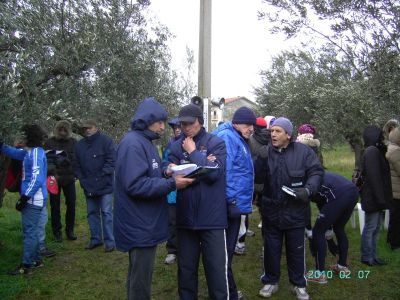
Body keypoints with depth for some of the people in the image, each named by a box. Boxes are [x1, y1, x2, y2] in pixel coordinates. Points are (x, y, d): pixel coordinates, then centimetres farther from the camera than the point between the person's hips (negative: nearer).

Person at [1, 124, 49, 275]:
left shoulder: (36, 153, -19)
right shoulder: (30, 151, 11)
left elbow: (36, 179, -25)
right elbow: (15, 153, 30)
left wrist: (24, 198, -22)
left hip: (33, 200, -10)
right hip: (33, 199, 10)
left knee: (29, 232, -1)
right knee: (32, 231, 18)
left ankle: (27, 265, 8)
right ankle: (36, 260, 28)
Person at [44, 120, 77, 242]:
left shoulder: (73, 142, 3)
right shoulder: (49, 142, 0)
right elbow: (45, 159, -5)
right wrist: (50, 171, -22)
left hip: (69, 178, 1)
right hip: (54, 178, -1)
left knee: (71, 204, 6)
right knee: (55, 206, 5)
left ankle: (70, 230, 20)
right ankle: (57, 232, 18)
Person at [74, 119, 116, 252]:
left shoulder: (105, 141, -8)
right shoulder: (79, 145, 9)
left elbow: (111, 161, -13)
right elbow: (76, 165, 12)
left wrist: (102, 176, -17)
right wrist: (81, 179, -1)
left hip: (105, 185, -6)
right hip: (88, 187, 6)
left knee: (106, 213, -2)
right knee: (92, 213, 14)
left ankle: (110, 241, 5)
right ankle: (95, 239, 26)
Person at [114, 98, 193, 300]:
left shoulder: (145, 141, 13)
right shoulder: (133, 143, -19)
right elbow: (135, 185, -27)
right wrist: (172, 184, -24)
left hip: (144, 223, 10)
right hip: (140, 225, -10)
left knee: (139, 274, 22)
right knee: (141, 278, 3)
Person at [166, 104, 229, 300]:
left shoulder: (216, 143, -3)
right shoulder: (176, 146, 8)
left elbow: (214, 173, -16)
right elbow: (168, 171, -4)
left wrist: (193, 152, -11)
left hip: (211, 216, -3)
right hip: (185, 216, 4)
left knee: (216, 268, 6)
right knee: (186, 267, 16)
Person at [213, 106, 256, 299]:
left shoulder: (238, 139, 18)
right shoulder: (227, 137, -14)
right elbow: (224, 170, -24)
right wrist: (231, 199, -22)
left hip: (234, 203, 10)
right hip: (230, 204, -10)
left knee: (227, 250, 19)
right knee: (225, 251, 1)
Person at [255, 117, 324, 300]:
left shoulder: (303, 151, -8)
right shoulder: (266, 152, -1)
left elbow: (317, 172, -5)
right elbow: (257, 178, -9)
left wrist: (308, 190, -20)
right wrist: (260, 157, -24)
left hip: (295, 211, -2)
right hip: (271, 211, 2)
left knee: (296, 250, 13)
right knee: (271, 249, 14)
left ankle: (299, 284, 33)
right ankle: (270, 281, 33)